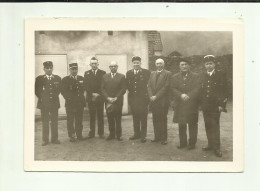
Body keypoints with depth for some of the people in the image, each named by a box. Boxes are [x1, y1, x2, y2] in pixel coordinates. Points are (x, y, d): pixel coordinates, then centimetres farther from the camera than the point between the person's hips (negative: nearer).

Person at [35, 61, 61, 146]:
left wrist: (55, 96, 4)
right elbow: (37, 90, 4)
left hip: (54, 102, 2)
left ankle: (54, 138, 14)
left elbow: (59, 89, 13)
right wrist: (41, 98, -1)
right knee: (45, 122, 2)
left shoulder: (57, 78, 7)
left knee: (54, 121, 5)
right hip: (44, 103, -1)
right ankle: (45, 139, 8)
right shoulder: (39, 79, 2)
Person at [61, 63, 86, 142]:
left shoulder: (81, 79, 13)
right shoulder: (65, 79, 4)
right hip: (70, 103, -2)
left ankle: (79, 135, 15)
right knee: (70, 120, -1)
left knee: (79, 120, 6)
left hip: (80, 103, 3)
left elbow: (84, 89, 14)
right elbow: (63, 91, 0)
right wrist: (69, 98, -7)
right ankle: (71, 136, 7)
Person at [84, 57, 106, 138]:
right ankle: (92, 133, 7)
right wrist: (92, 94, -10)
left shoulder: (103, 73, 5)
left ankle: (101, 133, 8)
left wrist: (98, 94, -10)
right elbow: (86, 86, 1)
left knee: (100, 116, 2)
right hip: (90, 98, 1)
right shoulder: (87, 73, 9)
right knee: (92, 116, 3)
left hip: (100, 97, -1)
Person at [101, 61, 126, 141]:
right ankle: (112, 134, 12)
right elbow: (102, 89, 6)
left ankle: (118, 135, 8)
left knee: (118, 119, 1)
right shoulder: (105, 76, 12)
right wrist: (108, 98, -8)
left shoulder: (122, 76, 4)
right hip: (108, 101, 2)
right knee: (110, 119, 3)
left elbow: (123, 89, -2)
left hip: (118, 101, -2)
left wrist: (116, 98, -12)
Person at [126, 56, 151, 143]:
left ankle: (143, 135, 7)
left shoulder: (146, 72, -1)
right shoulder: (129, 73, 11)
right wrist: (130, 90, -1)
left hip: (142, 97, -4)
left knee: (143, 117, 0)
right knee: (135, 117, 11)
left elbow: (146, 83, -9)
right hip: (133, 97, 4)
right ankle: (136, 133, 22)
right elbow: (127, 85, 10)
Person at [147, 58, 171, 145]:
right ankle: (157, 136, 14)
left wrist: (156, 96, -13)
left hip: (162, 101, -5)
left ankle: (163, 138, 4)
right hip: (153, 100, 5)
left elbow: (166, 87, -9)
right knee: (155, 119, 6)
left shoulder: (167, 74, -1)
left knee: (163, 119, -1)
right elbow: (149, 86, 11)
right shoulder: (152, 74, 17)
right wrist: (151, 96, -5)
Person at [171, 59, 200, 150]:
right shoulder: (175, 77, 11)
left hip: (192, 104, -2)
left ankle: (192, 143, 10)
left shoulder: (195, 76, 4)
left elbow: (197, 89, -6)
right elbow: (173, 89, 1)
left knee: (192, 125, 1)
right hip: (180, 105, 2)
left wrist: (188, 96, -19)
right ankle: (182, 142, 18)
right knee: (181, 125, 8)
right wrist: (181, 95, -16)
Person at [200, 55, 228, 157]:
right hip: (205, 105, 4)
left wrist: (221, 104, -11)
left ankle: (216, 147, 0)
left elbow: (224, 91, -5)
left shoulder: (220, 75, -2)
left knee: (215, 125, -5)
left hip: (215, 106, -4)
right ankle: (210, 144, 19)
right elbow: (201, 90, 12)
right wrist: (201, 104, 6)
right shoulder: (202, 76, 11)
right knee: (208, 126, 9)